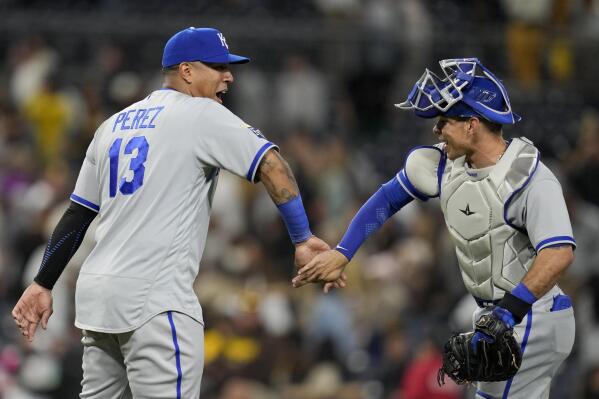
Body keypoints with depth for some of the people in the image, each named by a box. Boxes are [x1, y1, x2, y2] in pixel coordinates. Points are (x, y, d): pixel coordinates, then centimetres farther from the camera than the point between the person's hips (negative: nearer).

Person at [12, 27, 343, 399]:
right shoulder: (202, 114, -2)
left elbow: (77, 214, 20)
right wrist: (303, 239, -13)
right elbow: (272, 164, -13)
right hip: (154, 299, -8)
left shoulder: (113, 125, 18)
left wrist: (43, 283, 22)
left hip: (96, 292, 8)